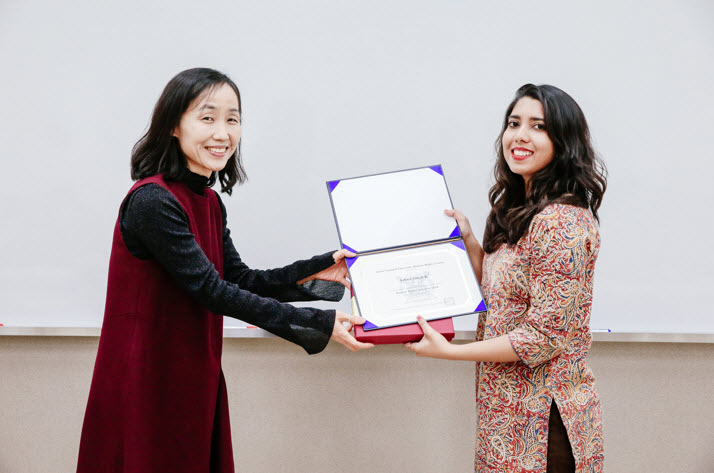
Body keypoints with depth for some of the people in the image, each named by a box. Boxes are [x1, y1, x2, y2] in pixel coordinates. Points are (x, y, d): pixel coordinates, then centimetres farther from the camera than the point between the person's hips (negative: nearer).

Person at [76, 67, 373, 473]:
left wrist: (317, 270, 0)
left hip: (194, 377, 8)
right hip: (147, 384, -8)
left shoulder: (210, 202, 8)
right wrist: (320, 324, -24)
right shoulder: (153, 202, -20)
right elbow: (211, 290, -23)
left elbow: (241, 279, 9)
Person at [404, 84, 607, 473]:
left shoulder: (562, 222, -20)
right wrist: (469, 242, 5)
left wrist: (449, 351, -19)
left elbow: (546, 335, -22)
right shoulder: (519, 210, 10)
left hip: (542, 419, -9)